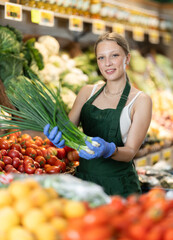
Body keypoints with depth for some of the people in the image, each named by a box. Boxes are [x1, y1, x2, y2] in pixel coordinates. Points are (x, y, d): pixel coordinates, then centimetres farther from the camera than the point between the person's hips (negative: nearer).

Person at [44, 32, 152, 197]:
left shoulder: (140, 100, -7)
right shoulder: (87, 92, 5)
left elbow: (130, 152, -12)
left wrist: (109, 150, -33)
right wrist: (58, 136, -23)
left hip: (119, 188, -3)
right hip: (83, 179, 3)